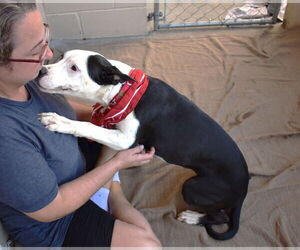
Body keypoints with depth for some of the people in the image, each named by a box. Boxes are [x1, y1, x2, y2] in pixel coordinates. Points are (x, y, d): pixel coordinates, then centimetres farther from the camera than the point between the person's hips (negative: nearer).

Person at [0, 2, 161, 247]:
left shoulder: (21, 77, -17)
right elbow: (52, 209, -27)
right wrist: (117, 162, -21)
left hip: (75, 168, 8)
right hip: (52, 224, -7)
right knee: (147, 243, -15)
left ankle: (113, 198, 14)